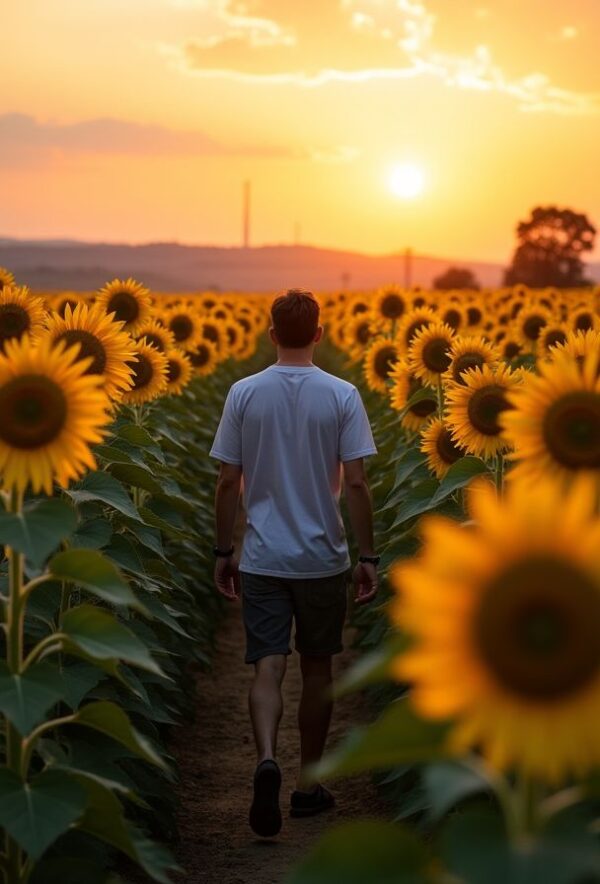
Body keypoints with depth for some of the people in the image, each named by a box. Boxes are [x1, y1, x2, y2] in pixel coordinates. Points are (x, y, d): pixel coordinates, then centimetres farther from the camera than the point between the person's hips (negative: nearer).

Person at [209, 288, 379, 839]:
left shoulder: (244, 394, -3)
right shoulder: (342, 396, -6)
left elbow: (228, 483, -1)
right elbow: (355, 485, -9)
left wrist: (223, 552, 9)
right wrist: (368, 557, -2)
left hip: (263, 560, 0)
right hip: (323, 560, 0)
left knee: (268, 668, -1)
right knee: (317, 669, 13)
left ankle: (267, 760, -26)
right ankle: (308, 784, 23)